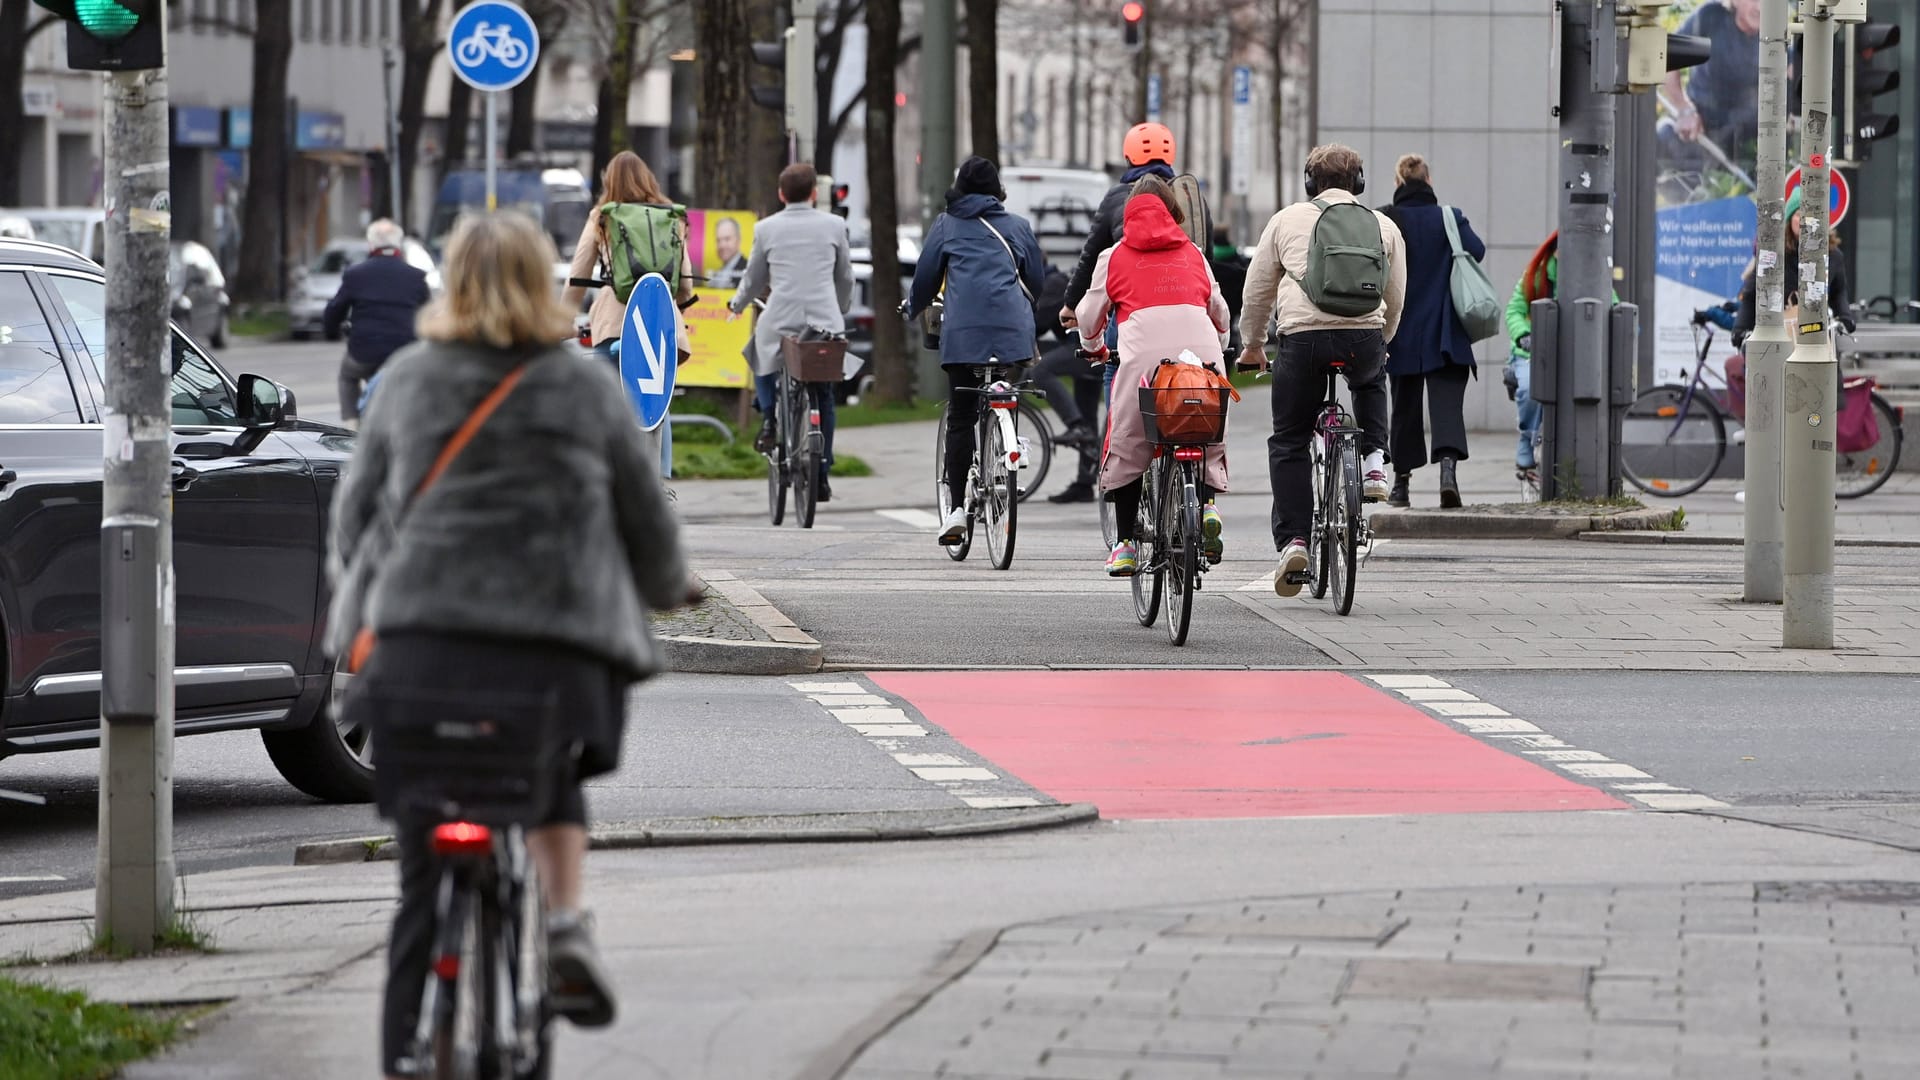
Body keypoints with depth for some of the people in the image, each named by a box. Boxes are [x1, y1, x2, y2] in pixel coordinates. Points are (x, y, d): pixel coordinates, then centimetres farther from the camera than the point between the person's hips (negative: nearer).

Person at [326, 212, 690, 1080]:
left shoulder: (407, 381, 8)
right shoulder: (591, 391, 7)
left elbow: (358, 509, 16)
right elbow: (648, 521, 15)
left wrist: (351, 583, 36)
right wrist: (667, 587, 36)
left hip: (422, 641, 1)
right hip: (560, 649, 0)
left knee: (425, 881, 4)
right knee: (553, 781, 28)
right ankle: (564, 920, 2)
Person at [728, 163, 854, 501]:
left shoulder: (767, 228, 3)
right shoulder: (834, 226, 5)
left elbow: (754, 280, 13)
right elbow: (846, 278, 15)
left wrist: (737, 304, 33)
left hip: (780, 319, -1)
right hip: (825, 321, 1)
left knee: (761, 356, 31)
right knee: (824, 395, 15)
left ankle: (769, 417, 6)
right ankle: (822, 475, 14)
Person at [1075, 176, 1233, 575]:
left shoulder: (1115, 256, 18)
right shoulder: (1193, 254, 24)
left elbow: (1090, 316, 22)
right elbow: (1220, 310, 30)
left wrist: (1094, 343, 45)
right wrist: (1218, 344, 51)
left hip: (1144, 351, -2)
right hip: (1200, 345, 2)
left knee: (1126, 444, 9)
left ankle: (1125, 545, 8)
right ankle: (1207, 502, -11)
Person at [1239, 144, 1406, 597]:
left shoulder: (1286, 221, 15)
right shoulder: (1383, 225, 18)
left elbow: (1257, 291, 20)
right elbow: (1396, 299, 23)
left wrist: (1252, 343, 35)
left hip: (1303, 338, -2)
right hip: (1365, 337, 2)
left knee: (1288, 444, 11)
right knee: (1372, 380, 38)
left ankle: (1292, 539, -1)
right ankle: (1373, 461, 20)